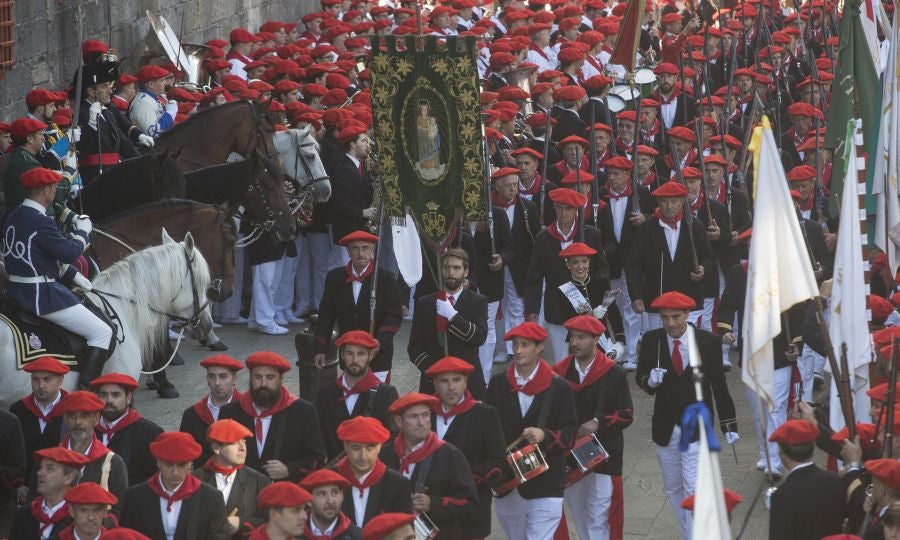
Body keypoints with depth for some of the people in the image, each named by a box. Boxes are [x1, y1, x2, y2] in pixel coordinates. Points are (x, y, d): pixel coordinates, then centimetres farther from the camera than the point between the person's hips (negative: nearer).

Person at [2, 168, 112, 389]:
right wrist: (82, 231, 2)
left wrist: (72, 275, 14)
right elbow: (70, 252, -17)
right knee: (102, 333, -4)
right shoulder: (40, 222, -21)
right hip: (40, 295, -10)